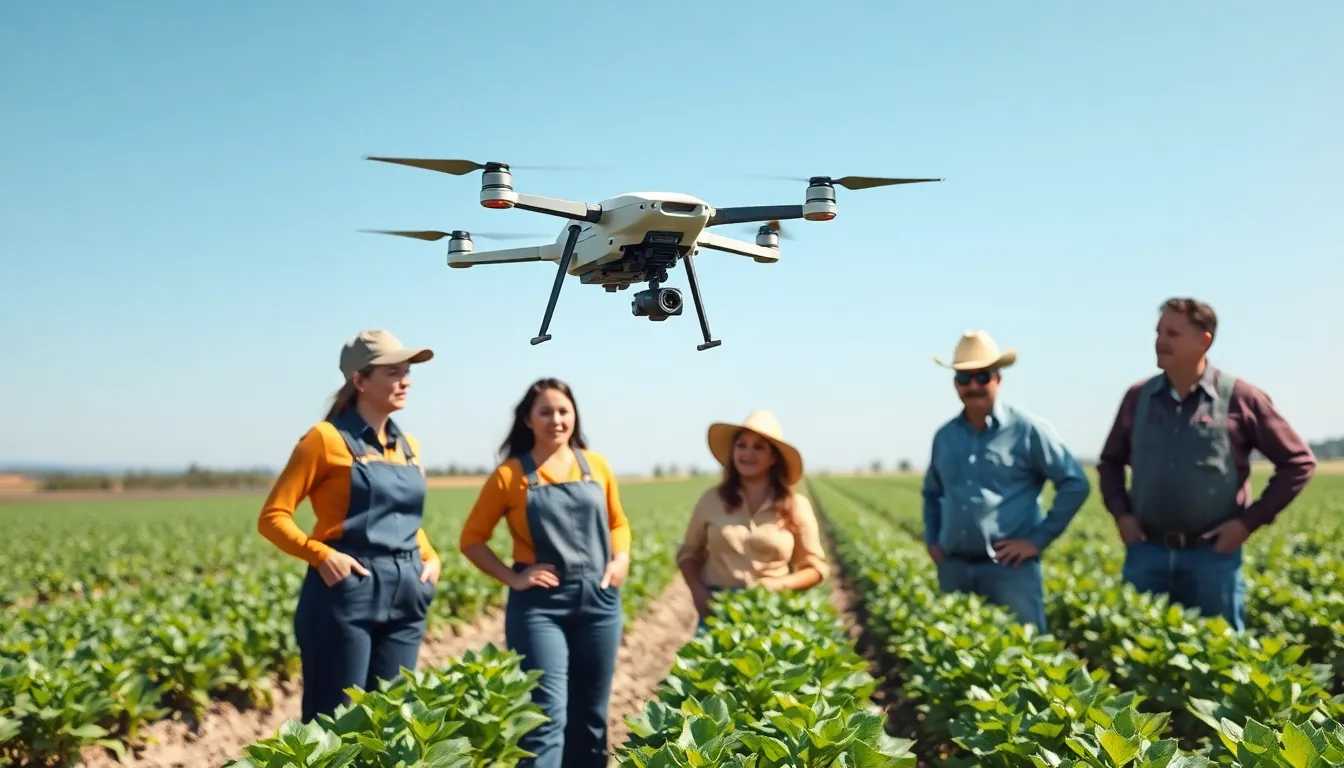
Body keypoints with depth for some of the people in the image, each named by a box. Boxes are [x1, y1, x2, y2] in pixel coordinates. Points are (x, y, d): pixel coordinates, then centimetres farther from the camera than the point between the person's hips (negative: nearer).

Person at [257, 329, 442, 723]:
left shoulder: (409, 445, 13)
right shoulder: (327, 438, -5)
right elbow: (272, 517, -6)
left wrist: (430, 558, 7)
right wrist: (322, 555, -19)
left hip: (404, 596, 6)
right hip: (345, 591, -6)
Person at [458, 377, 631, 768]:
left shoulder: (597, 466, 7)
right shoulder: (510, 475, -3)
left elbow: (618, 523, 19)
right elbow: (472, 538, 3)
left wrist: (621, 559, 1)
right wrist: (512, 577, -8)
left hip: (598, 600, 4)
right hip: (540, 605, -4)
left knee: (591, 716, 12)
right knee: (548, 716, -10)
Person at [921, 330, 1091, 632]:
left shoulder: (1027, 429, -3)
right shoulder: (945, 436, 11)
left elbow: (1075, 483, -4)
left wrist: (1039, 539, -7)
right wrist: (932, 540, 15)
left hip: (1010, 567, -5)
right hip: (954, 569, 5)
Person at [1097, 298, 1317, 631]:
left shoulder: (1240, 397, -4)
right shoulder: (1138, 397, 6)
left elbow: (1298, 462, 2)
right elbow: (1110, 462, 20)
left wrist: (1250, 521, -4)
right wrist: (1120, 512, 5)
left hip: (1212, 555, -3)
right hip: (1146, 553, 3)